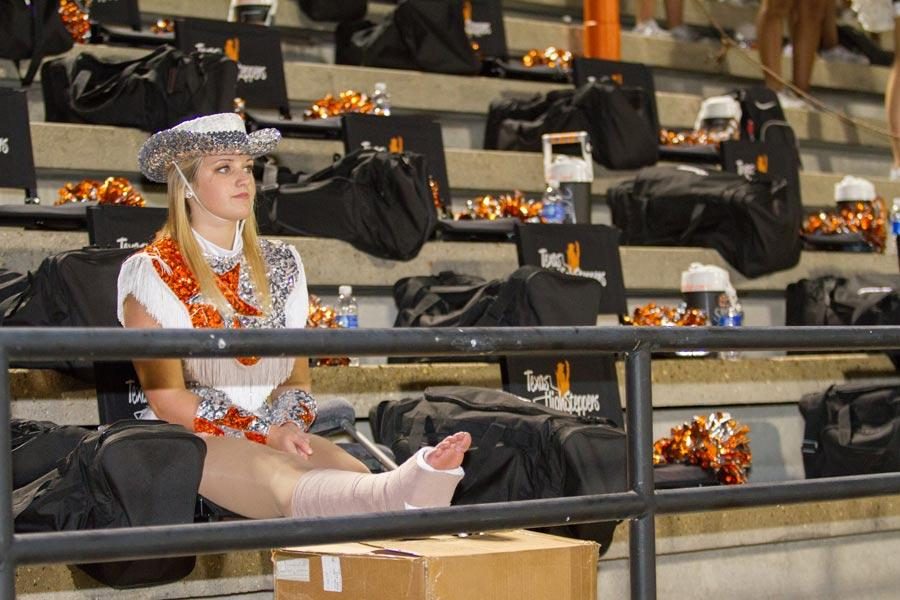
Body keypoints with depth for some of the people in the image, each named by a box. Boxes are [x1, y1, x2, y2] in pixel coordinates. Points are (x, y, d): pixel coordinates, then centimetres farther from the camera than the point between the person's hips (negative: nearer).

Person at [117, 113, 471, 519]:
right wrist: (266, 433, -14)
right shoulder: (151, 273, -1)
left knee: (354, 473, -31)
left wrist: (283, 429, -7)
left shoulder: (279, 264, 15)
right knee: (282, 479, -39)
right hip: (190, 440, -5)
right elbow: (168, 399, -7)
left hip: (278, 432, 6)